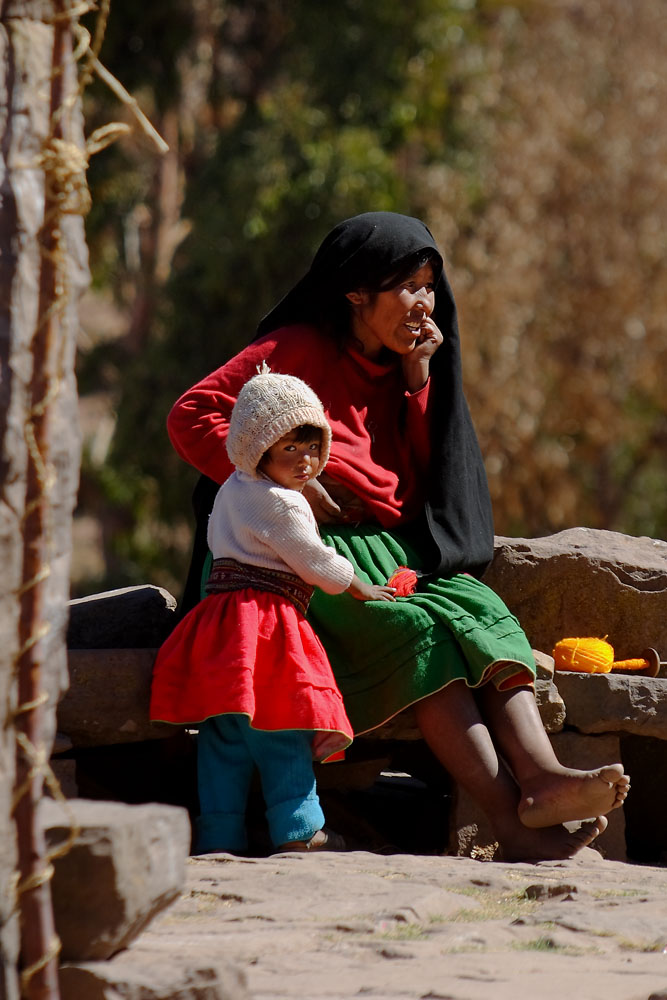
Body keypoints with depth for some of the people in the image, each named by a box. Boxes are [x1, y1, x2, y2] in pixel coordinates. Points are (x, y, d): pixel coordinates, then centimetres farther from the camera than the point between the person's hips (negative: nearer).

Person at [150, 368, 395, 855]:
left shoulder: (233, 490, 19)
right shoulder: (282, 505, -10)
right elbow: (316, 562, -6)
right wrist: (359, 587, 10)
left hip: (223, 612, 9)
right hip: (268, 616, -9)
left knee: (224, 739, 6)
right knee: (281, 729, -6)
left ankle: (220, 835, 5)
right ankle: (298, 828, -6)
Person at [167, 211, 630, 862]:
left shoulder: (405, 369, 22)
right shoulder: (298, 349, 4)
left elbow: (422, 482, 14)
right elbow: (192, 417, -4)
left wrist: (418, 380, 6)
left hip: (398, 552, 6)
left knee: (484, 613, -26)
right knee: (416, 632, -32)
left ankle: (539, 778, -50)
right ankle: (512, 819, -46)